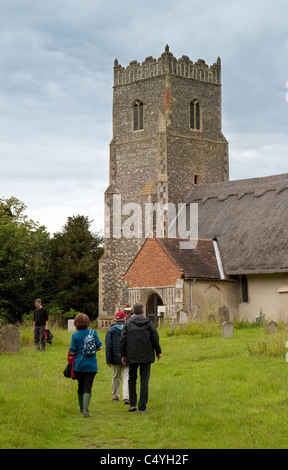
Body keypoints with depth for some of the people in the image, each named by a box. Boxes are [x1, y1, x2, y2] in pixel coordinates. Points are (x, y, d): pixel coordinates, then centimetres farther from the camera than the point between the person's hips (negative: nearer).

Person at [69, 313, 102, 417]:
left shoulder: (75, 335, -6)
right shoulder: (93, 333, -5)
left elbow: (72, 352, -7)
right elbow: (99, 347, -2)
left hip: (79, 365, 1)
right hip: (91, 365, -1)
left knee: (81, 386, 18)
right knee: (88, 387, -3)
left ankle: (81, 408, 34)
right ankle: (85, 410, -16)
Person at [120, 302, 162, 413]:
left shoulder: (127, 323, 0)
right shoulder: (149, 323, -1)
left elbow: (123, 340, -1)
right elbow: (155, 339, -1)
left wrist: (123, 355, 7)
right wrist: (158, 352, 11)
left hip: (132, 357, 1)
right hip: (146, 357, -1)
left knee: (132, 379, 16)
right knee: (144, 381, 3)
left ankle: (132, 404, 13)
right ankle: (142, 407, 1)